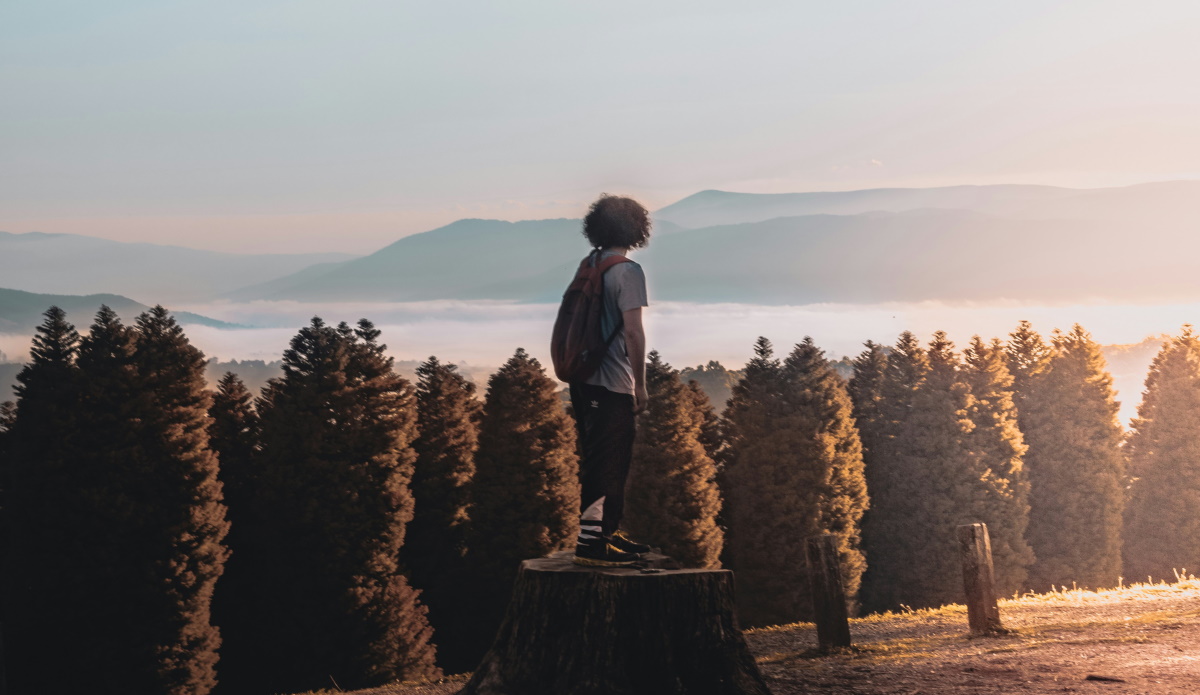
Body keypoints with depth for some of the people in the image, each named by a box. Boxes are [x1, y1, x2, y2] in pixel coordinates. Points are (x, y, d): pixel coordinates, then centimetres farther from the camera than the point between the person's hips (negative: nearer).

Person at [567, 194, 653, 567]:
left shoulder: (588, 266, 10)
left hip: (585, 381, 8)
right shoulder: (627, 271, -14)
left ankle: (608, 532, 27)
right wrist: (640, 384, -12)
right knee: (605, 465, -4)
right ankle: (590, 542, -3)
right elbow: (633, 331, -19)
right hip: (612, 384, -8)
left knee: (607, 462, 18)